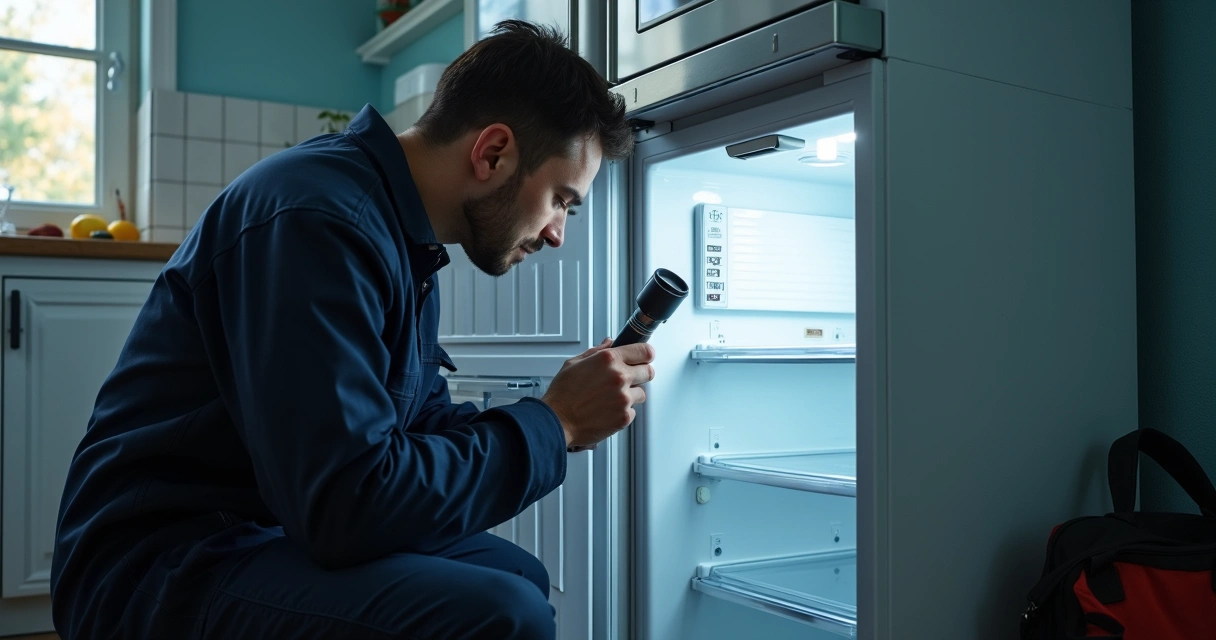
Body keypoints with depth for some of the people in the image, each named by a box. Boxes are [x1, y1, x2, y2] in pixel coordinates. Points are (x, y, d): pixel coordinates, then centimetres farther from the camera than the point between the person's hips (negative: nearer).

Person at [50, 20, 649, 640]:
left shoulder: (399, 232, 8)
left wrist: (563, 417, 1)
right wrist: (552, 423, -18)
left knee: (518, 574, 14)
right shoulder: (317, 217, -22)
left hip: (299, 531, 10)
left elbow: (423, 423, 14)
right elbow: (351, 507, -28)